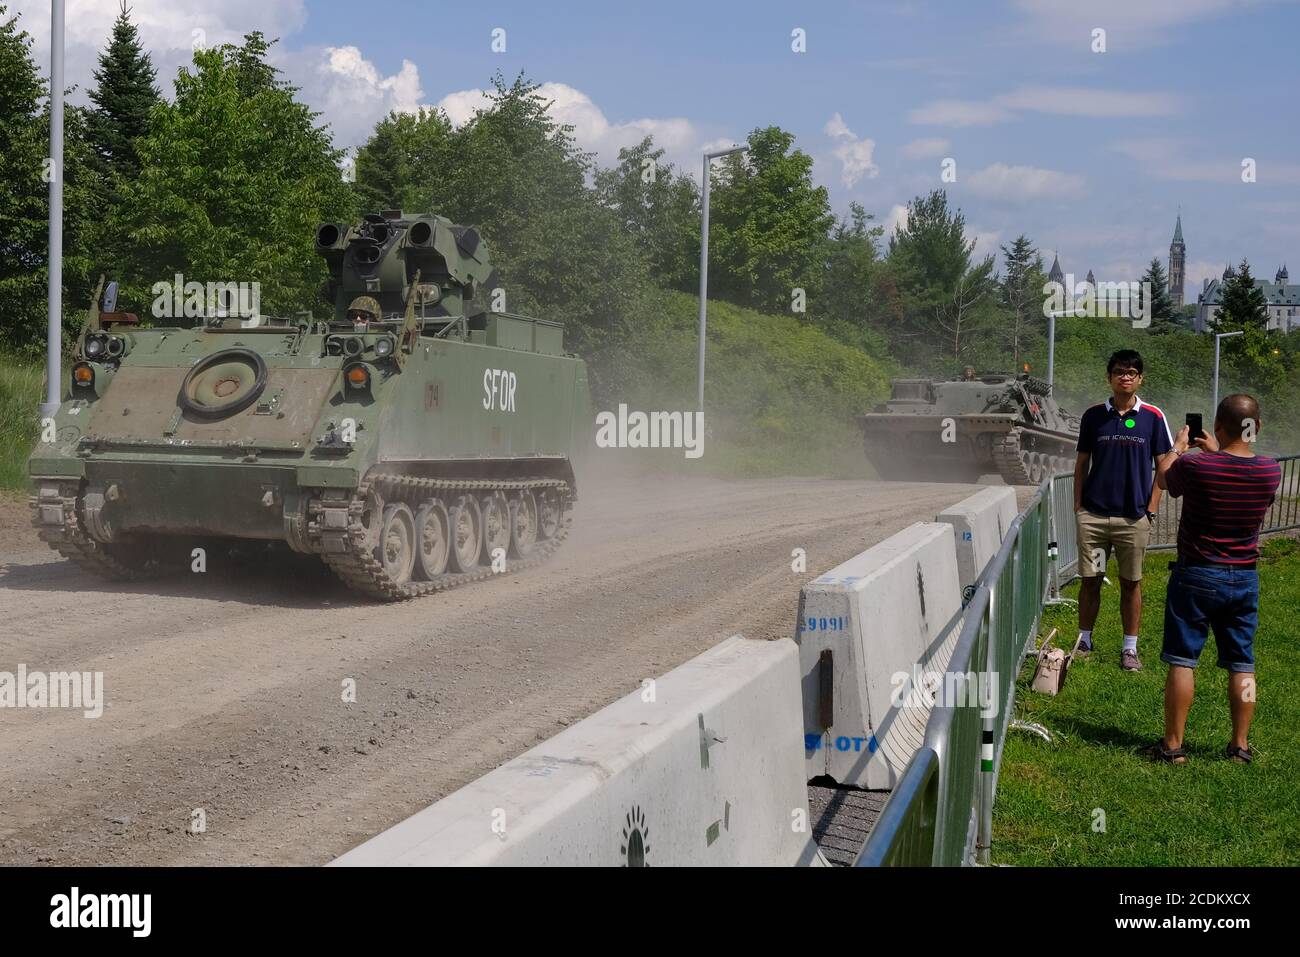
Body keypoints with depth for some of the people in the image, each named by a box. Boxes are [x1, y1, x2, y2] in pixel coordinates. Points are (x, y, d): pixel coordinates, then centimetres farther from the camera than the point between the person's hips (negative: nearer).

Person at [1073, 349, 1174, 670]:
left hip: (1134, 517, -1)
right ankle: (1084, 641, 19)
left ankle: (1130, 648, 15)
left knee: (1131, 583, 7)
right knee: (1090, 580, 6)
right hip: (1092, 514, 1)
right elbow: (1082, 463, 8)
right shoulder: (1093, 415, 4)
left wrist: (1151, 511, -3)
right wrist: (1078, 508, 3)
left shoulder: (1153, 417, 0)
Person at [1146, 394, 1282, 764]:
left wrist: (1178, 447, 21)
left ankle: (1173, 744, 6)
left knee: (1182, 660, 3)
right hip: (1244, 578, 4)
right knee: (1242, 664, 11)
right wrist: (1216, 453, 27)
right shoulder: (1271, 471, -6)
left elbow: (1162, 479, 4)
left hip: (1196, 576, -3)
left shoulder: (1194, 466, -19)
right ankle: (1240, 745, 17)